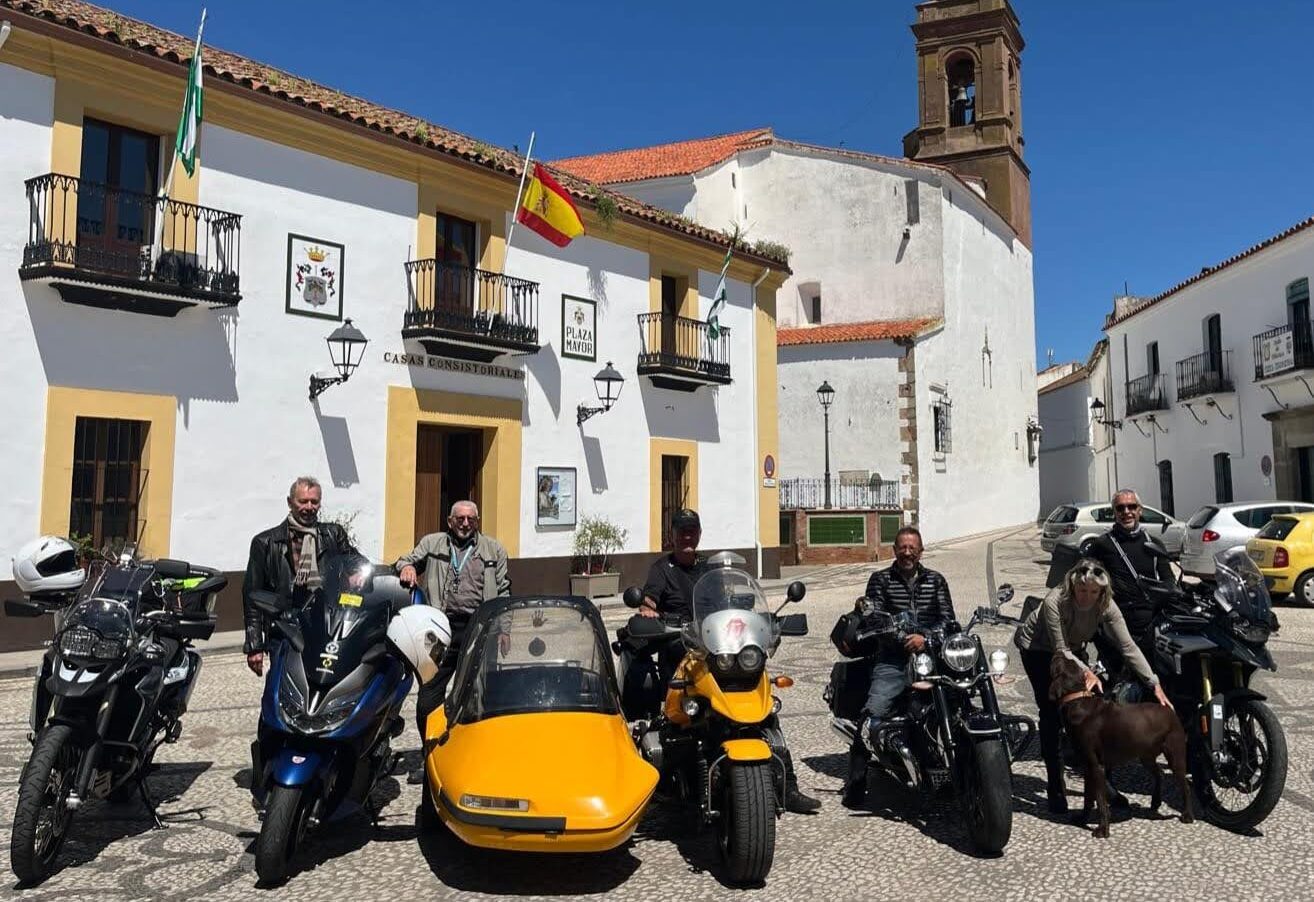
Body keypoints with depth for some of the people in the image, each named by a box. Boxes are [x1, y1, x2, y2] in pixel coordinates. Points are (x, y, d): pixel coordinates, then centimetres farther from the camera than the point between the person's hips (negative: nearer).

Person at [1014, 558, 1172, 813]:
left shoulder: (1106, 606, -22)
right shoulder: (1055, 602, -35)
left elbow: (1128, 647, -23)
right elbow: (1061, 650, -29)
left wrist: (1155, 684, -29)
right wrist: (1086, 672, -44)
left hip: (1072, 650, 5)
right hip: (1037, 648, -5)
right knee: (1051, 711, -12)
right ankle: (1055, 787, -5)